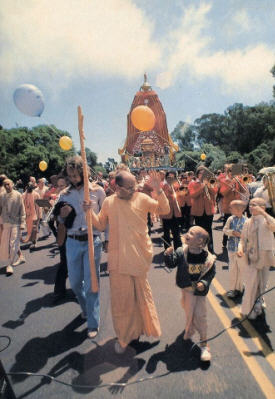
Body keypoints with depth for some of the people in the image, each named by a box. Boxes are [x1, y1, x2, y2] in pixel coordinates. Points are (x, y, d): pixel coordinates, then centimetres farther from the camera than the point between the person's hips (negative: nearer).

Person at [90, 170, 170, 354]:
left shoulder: (142, 198, -3)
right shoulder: (109, 202, 1)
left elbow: (165, 210, -6)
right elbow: (100, 225, 9)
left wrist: (158, 190, -18)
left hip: (140, 256, -1)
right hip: (118, 259, 1)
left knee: (141, 294, 15)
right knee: (121, 297, 9)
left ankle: (144, 328, 41)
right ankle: (123, 337, 29)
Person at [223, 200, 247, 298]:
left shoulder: (246, 220, -9)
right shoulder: (230, 219, -1)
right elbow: (225, 230, 4)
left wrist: (241, 234, -20)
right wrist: (232, 232, -12)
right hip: (232, 247, 2)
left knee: (241, 268, 7)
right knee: (232, 268, 10)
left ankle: (239, 288, 23)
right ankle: (232, 288, 21)